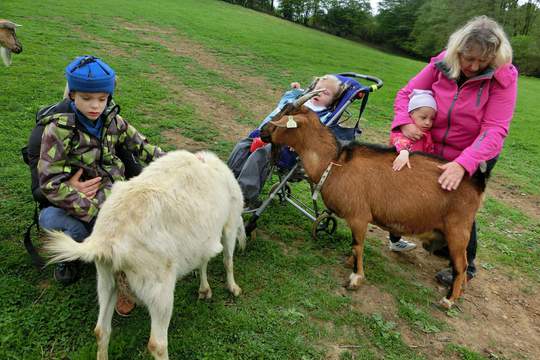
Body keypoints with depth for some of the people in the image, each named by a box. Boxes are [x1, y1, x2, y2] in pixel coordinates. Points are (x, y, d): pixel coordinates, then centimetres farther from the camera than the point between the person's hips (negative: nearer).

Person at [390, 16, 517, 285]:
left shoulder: (503, 77, -21)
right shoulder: (442, 64, -13)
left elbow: (494, 130, -28)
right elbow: (406, 93, -7)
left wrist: (463, 164, -40)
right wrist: (404, 122, -28)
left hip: (474, 159, -3)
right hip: (434, 152, 4)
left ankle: (466, 266, 29)